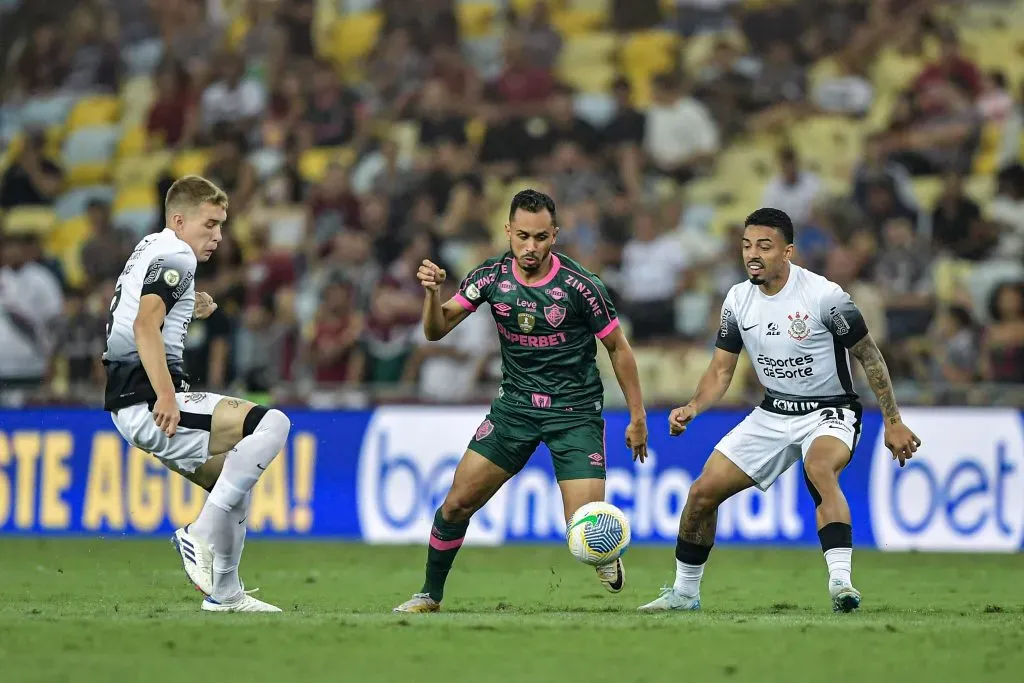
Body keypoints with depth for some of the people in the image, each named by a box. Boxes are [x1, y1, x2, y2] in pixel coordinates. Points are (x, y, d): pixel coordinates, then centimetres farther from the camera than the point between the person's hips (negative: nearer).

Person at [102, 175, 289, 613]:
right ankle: (201, 535, -20)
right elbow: (144, 326, -24)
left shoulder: (149, 250, 24)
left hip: (134, 405, 11)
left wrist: (188, 311, 29)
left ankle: (224, 593, 18)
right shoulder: (175, 255, -8)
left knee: (237, 479, 19)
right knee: (271, 425, -20)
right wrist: (166, 396, -31)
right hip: (149, 403, -11)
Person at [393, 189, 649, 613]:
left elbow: (617, 347, -4)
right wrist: (433, 293, -28)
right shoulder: (491, 276, -6)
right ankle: (430, 594, 17)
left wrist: (637, 416, -2)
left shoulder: (579, 286, -16)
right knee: (457, 504, -2)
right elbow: (436, 330, -6)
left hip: (575, 412, -3)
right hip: (514, 405, 3)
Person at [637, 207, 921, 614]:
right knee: (703, 492, 1)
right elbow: (721, 370, 6)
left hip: (829, 412, -6)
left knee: (819, 470, -39)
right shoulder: (738, 299, -1)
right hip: (772, 413, 6)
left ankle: (840, 581, -45)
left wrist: (893, 423, -9)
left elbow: (869, 357, -9)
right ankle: (684, 593, 20)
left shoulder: (824, 295, -18)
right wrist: (693, 408, -13)